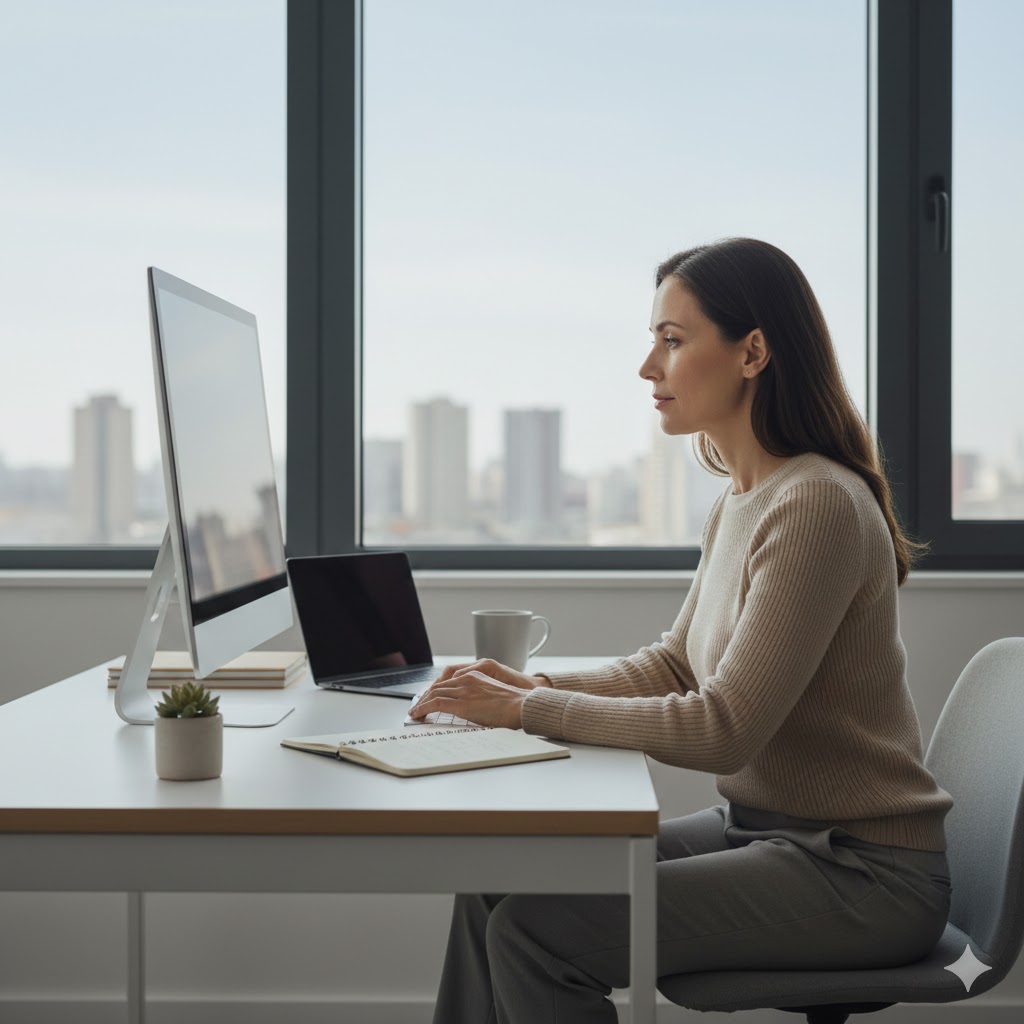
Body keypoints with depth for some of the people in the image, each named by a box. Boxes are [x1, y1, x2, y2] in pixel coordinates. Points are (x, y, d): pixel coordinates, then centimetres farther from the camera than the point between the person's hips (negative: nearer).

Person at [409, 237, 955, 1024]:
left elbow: (723, 729, -23)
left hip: (857, 871, -8)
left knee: (536, 931, -18)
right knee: (495, 884, -2)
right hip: (758, 829, 9)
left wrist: (531, 711, -18)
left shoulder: (817, 506, -21)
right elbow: (676, 666, 16)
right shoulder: (739, 503, 9)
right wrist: (539, 686, 0)